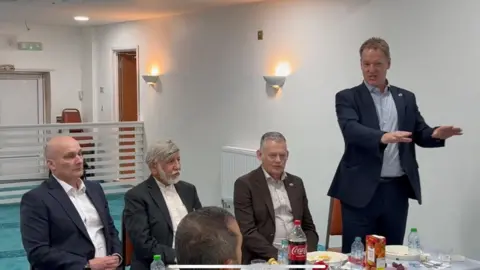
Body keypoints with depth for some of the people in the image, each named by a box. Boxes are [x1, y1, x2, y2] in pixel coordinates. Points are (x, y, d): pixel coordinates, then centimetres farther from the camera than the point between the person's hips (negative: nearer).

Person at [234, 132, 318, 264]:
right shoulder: (245, 184, -2)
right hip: (262, 259, -4)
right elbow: (247, 232, -9)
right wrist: (277, 255, -18)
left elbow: (308, 227, 16)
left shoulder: (296, 183, 14)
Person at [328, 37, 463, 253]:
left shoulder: (406, 98, 14)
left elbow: (421, 134, 10)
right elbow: (351, 129, -16)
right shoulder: (348, 97, 1)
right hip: (362, 190, -3)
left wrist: (436, 134, -15)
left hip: (397, 190, 4)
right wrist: (382, 137, -35)